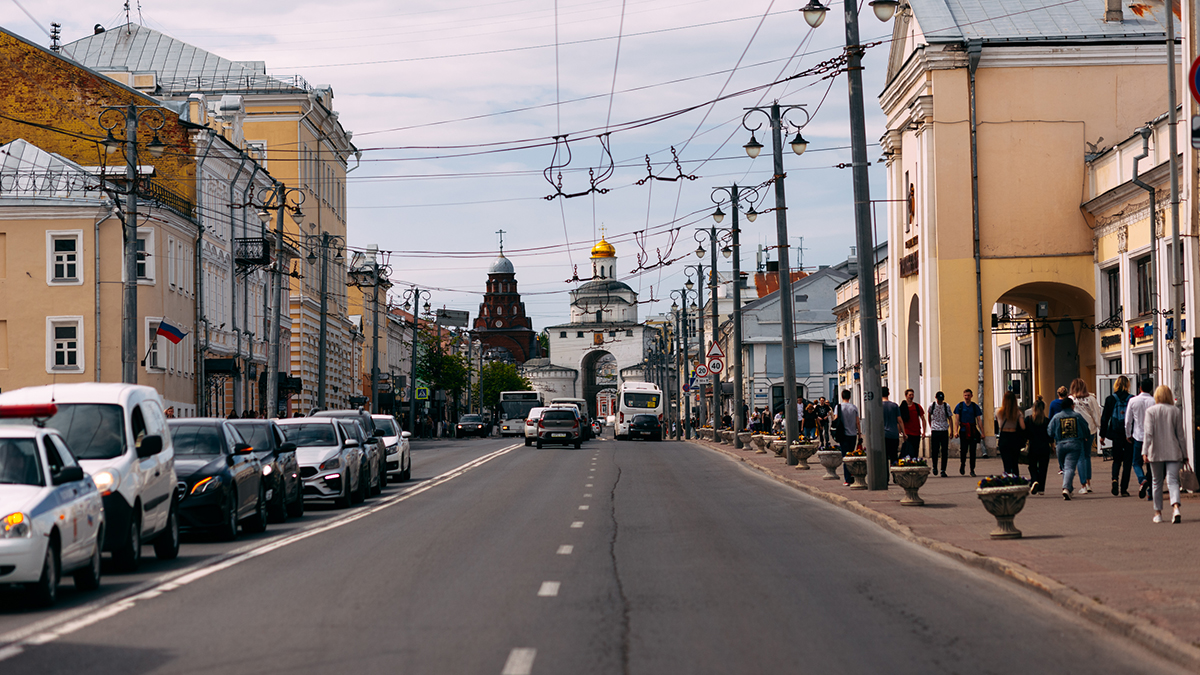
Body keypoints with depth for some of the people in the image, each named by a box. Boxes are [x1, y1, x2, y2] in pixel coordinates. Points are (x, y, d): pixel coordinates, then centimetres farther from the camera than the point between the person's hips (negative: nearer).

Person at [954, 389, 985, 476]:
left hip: (973, 431, 1)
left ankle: (972, 470, 5)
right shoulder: (959, 406, 5)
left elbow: (979, 420, 10)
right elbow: (957, 419, 1)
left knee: (972, 451, -1)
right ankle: (962, 465, 19)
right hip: (963, 431, -1)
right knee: (963, 450, -6)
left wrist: (982, 432, 3)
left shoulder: (975, 406, 9)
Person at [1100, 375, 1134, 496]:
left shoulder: (1110, 399, -1)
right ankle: (1124, 489, 2)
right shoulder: (1132, 399, -3)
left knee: (1117, 459, 15)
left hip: (1116, 434, 1)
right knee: (1127, 461, 6)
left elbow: (1104, 418, 1)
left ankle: (1115, 479, -13)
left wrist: (1103, 435, 8)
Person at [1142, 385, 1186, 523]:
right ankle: (1176, 507, -26)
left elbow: (1148, 433, -9)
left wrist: (1145, 452, -7)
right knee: (1173, 481, -3)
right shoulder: (1176, 411, 2)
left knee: (1157, 482, 12)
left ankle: (1158, 513, 17)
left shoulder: (1150, 411, -3)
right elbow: (1180, 434, 6)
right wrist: (1184, 453, 14)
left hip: (1156, 453, -1)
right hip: (1173, 452, 1)